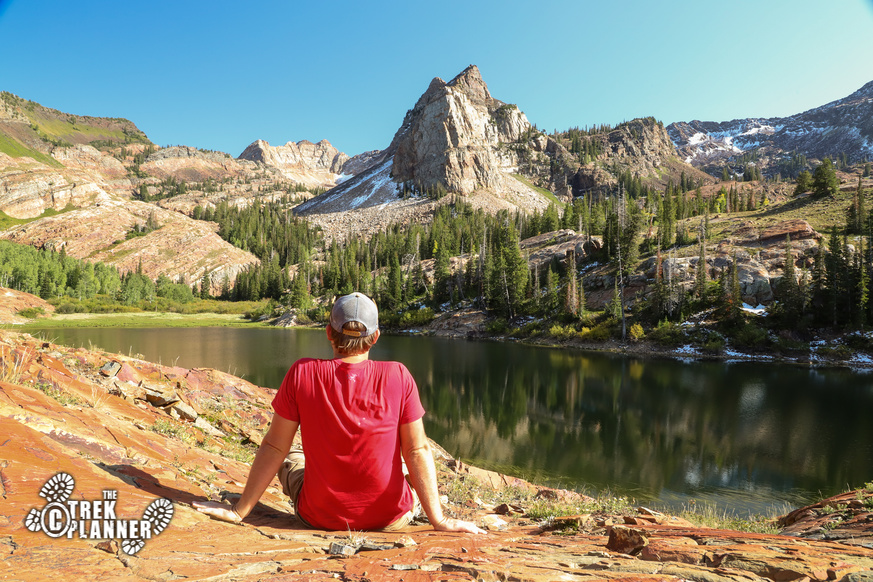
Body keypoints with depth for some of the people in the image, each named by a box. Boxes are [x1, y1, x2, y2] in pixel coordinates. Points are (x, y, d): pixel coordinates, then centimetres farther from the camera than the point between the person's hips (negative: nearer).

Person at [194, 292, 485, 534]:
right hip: (389, 520, 0)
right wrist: (438, 519, -6)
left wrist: (239, 511, 1)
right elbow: (418, 451, -13)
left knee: (290, 459, 30)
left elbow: (274, 447, -9)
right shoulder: (398, 377, -16)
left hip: (319, 518, 1)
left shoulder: (302, 374, -15)